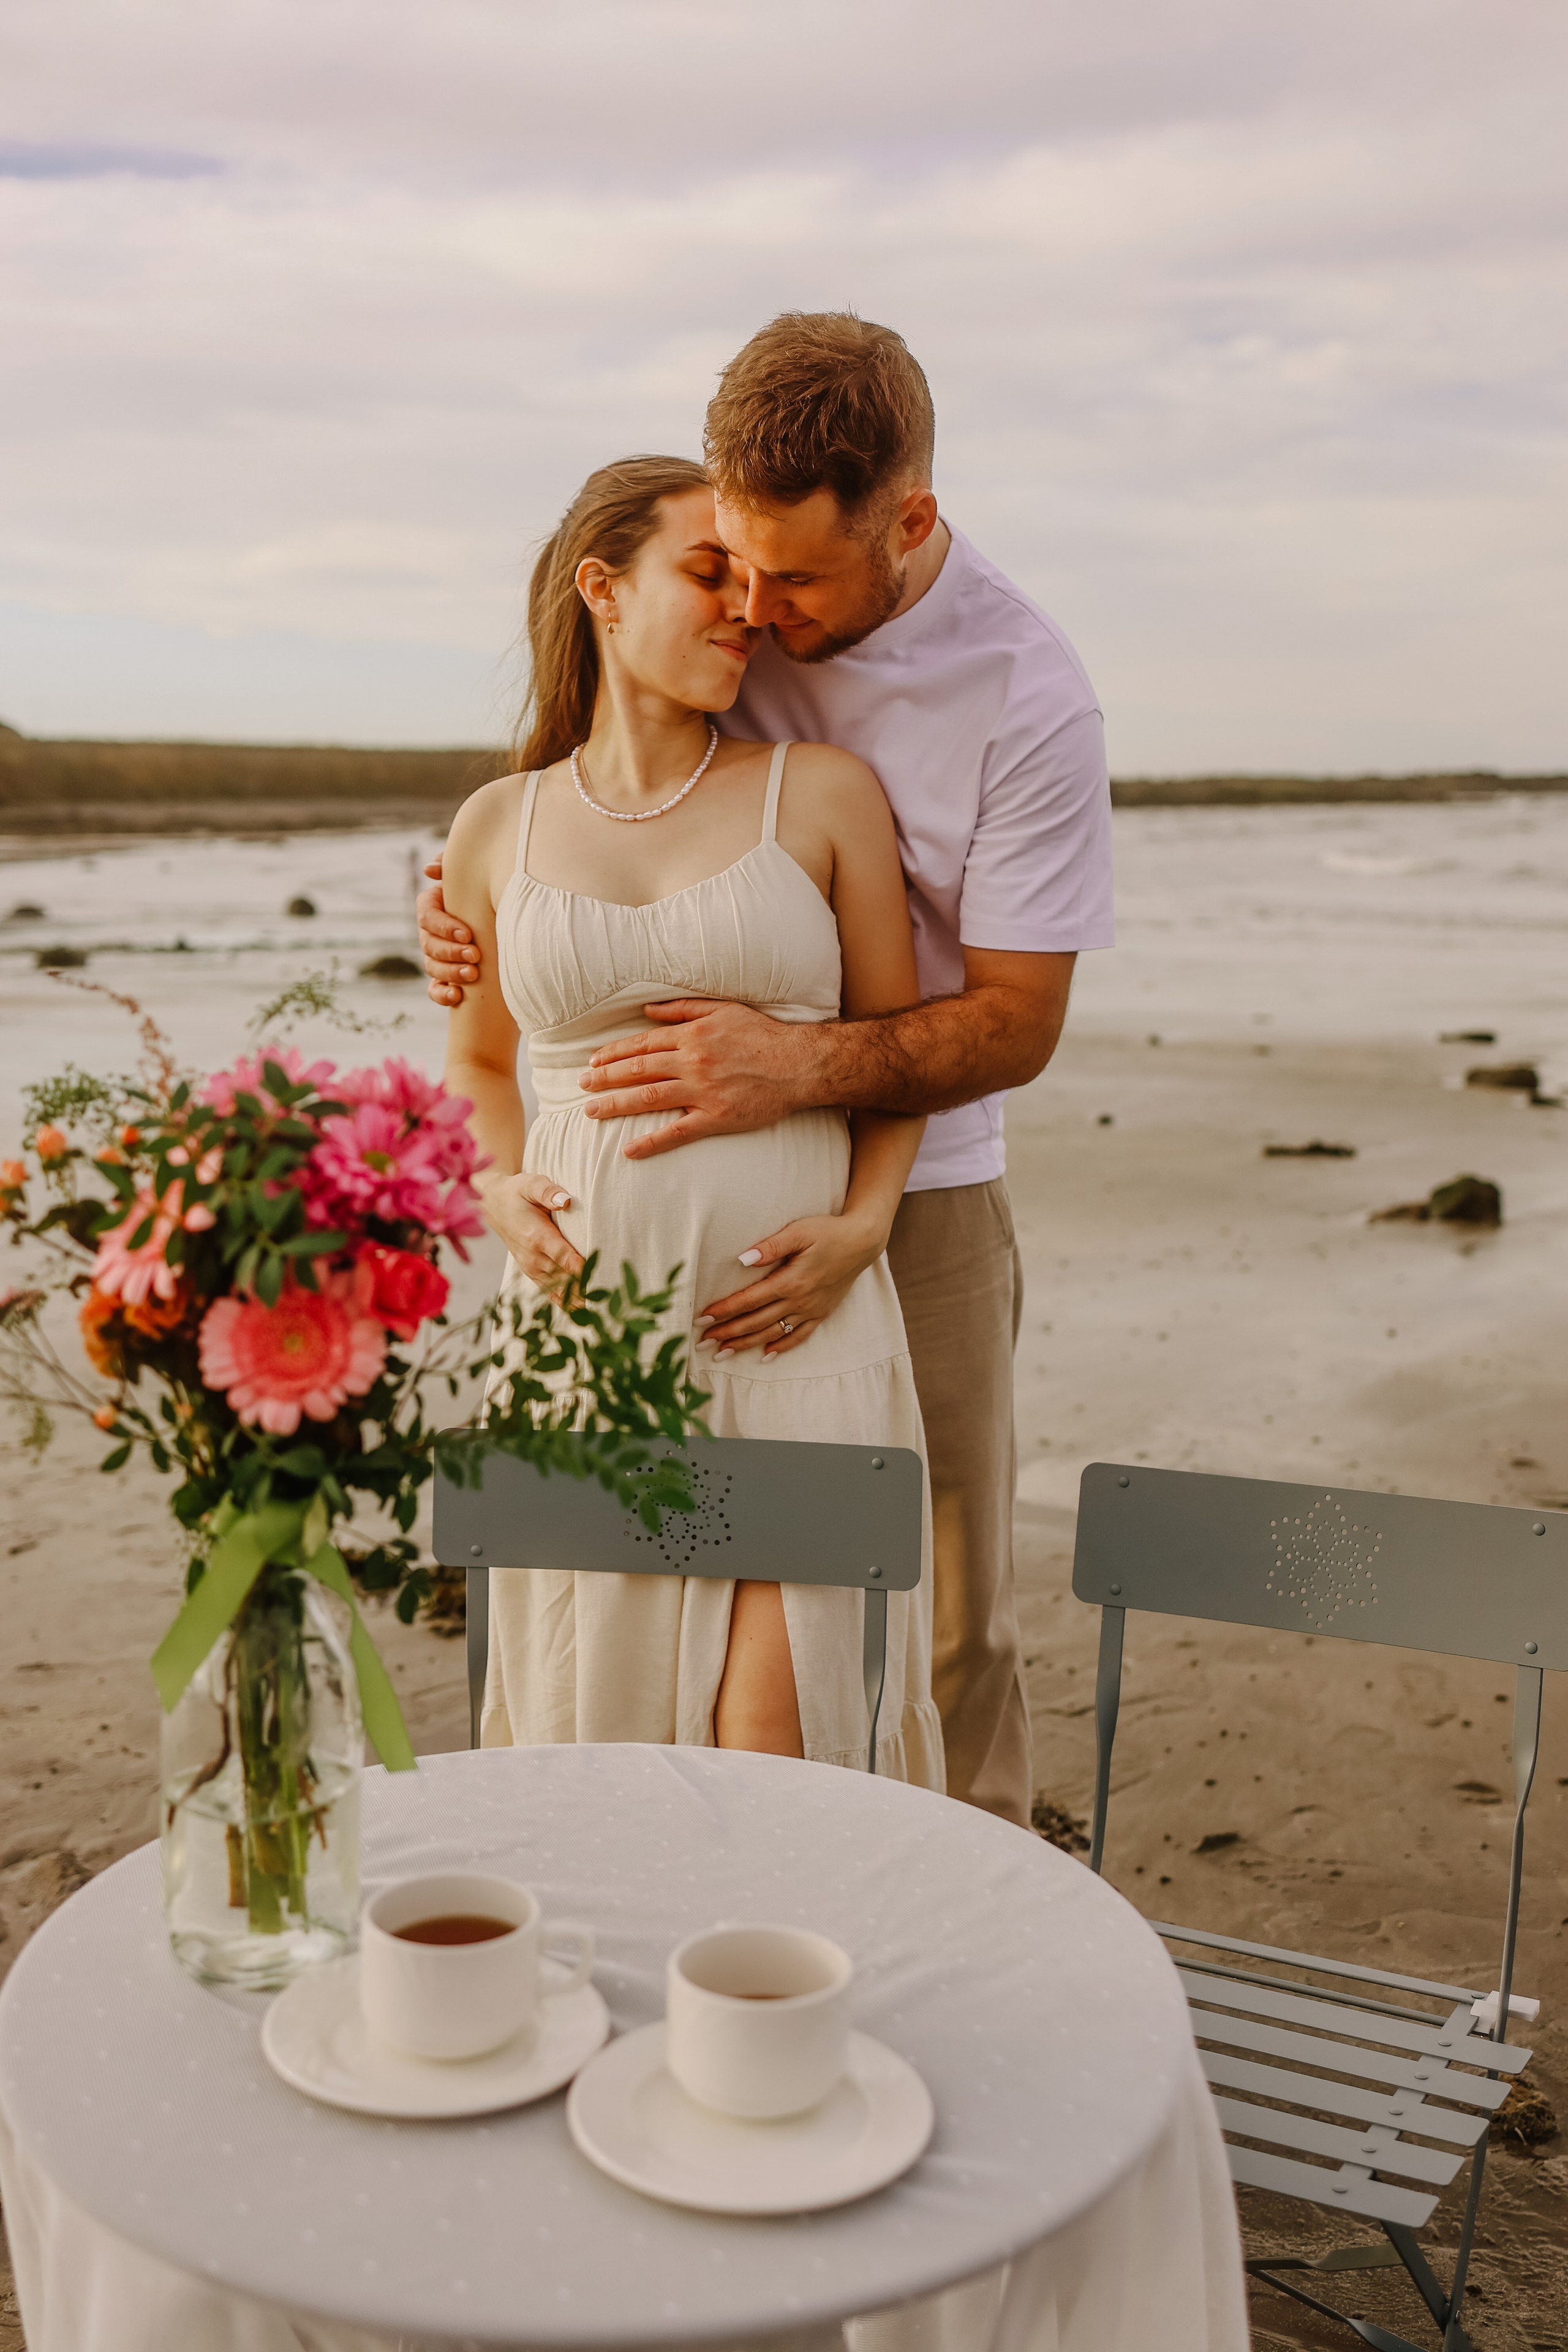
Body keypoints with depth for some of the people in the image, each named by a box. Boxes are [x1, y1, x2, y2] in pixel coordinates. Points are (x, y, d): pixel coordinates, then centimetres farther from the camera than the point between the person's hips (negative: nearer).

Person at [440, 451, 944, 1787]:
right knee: (593, 1729, 8)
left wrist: (861, 1228, -9)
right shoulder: (499, 831, 8)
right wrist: (502, 1194, 0)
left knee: (777, 1744, -9)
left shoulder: (823, 794, 2)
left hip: (793, 1322, -2)